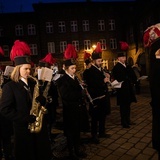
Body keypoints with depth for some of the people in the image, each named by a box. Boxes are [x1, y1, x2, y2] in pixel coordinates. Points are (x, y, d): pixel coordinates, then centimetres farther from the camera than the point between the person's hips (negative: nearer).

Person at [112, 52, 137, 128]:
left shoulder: (127, 66, 13)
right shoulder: (116, 67, -10)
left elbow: (133, 76, 13)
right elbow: (119, 79, -19)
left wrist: (132, 82, -2)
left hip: (128, 89, 7)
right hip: (122, 89, -7)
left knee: (128, 105, 14)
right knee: (123, 106, 1)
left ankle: (128, 120, 26)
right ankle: (124, 122, 11)